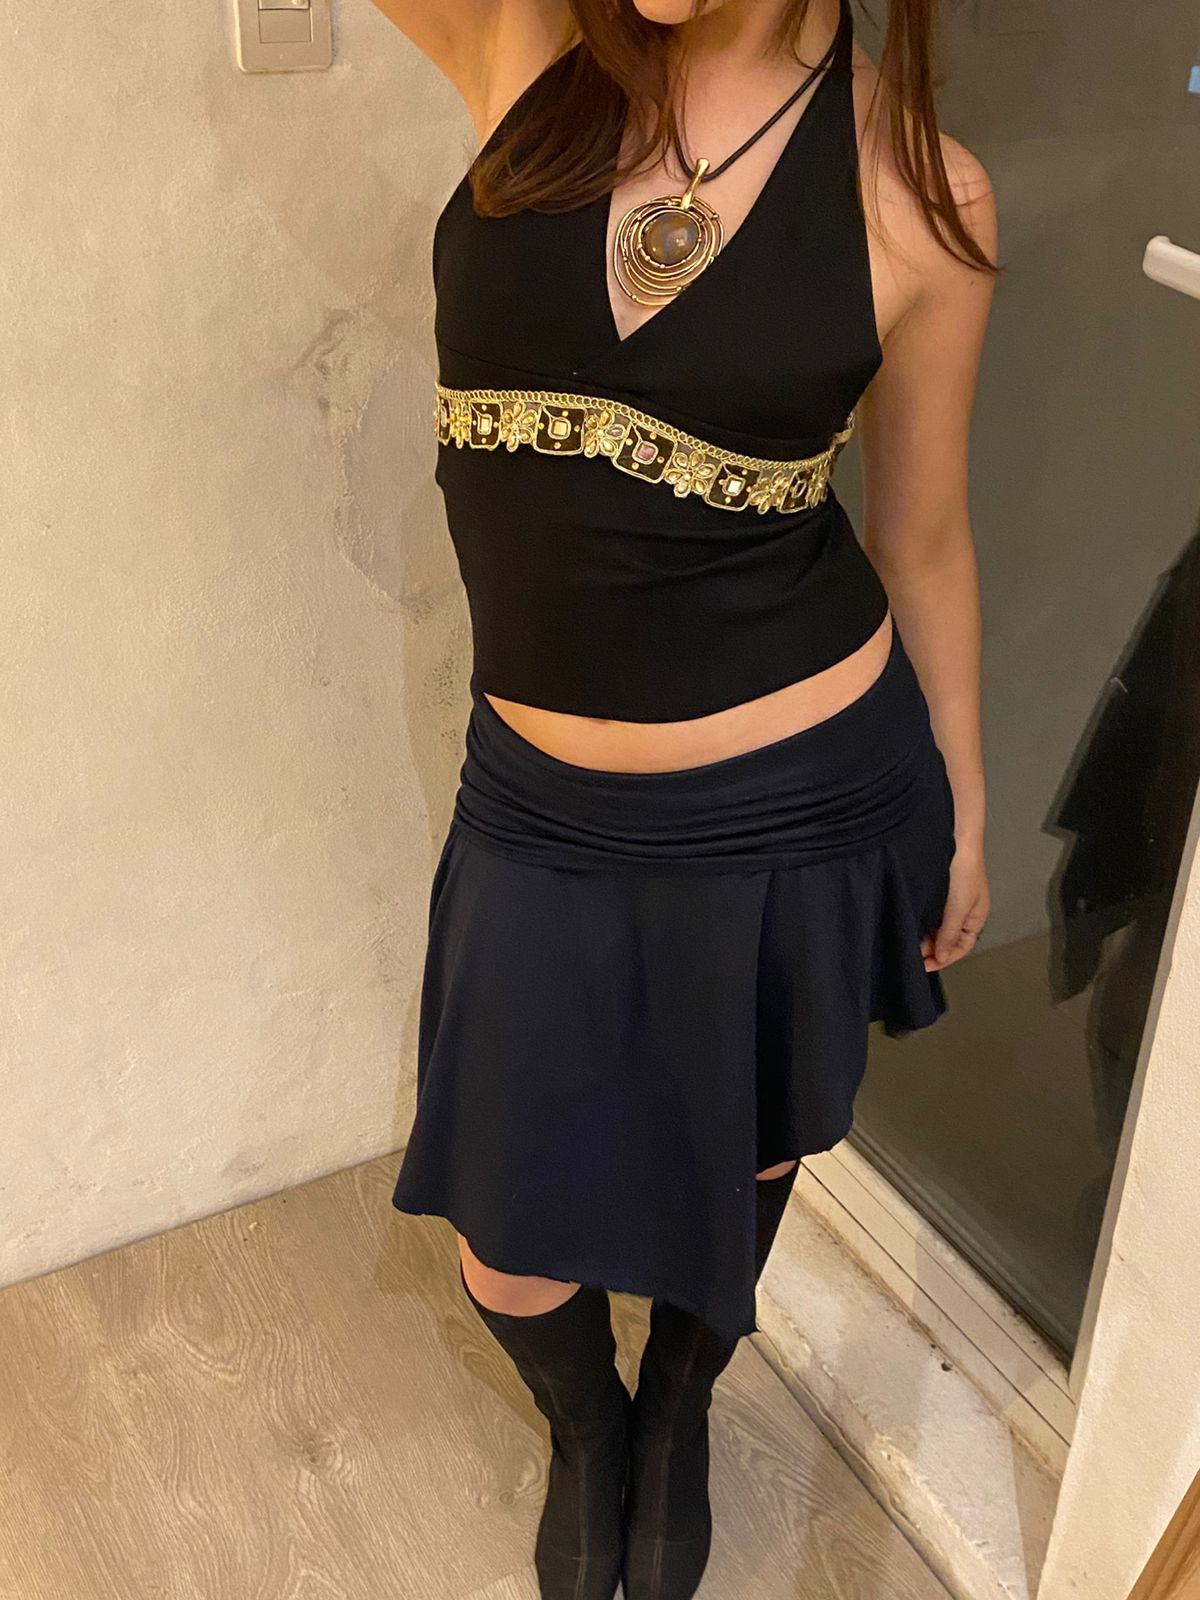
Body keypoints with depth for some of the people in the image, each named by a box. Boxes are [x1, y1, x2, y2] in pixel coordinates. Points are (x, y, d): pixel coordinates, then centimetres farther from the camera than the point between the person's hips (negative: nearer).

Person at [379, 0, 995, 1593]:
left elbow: (923, 538, 3)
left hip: (800, 804, -1)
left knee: (737, 1169, 23)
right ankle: (586, 1426, 53)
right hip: (545, 811, 2)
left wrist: (961, 810, 11)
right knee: (510, 1257, 14)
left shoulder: (918, 188, -8)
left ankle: (678, 1420, 58)